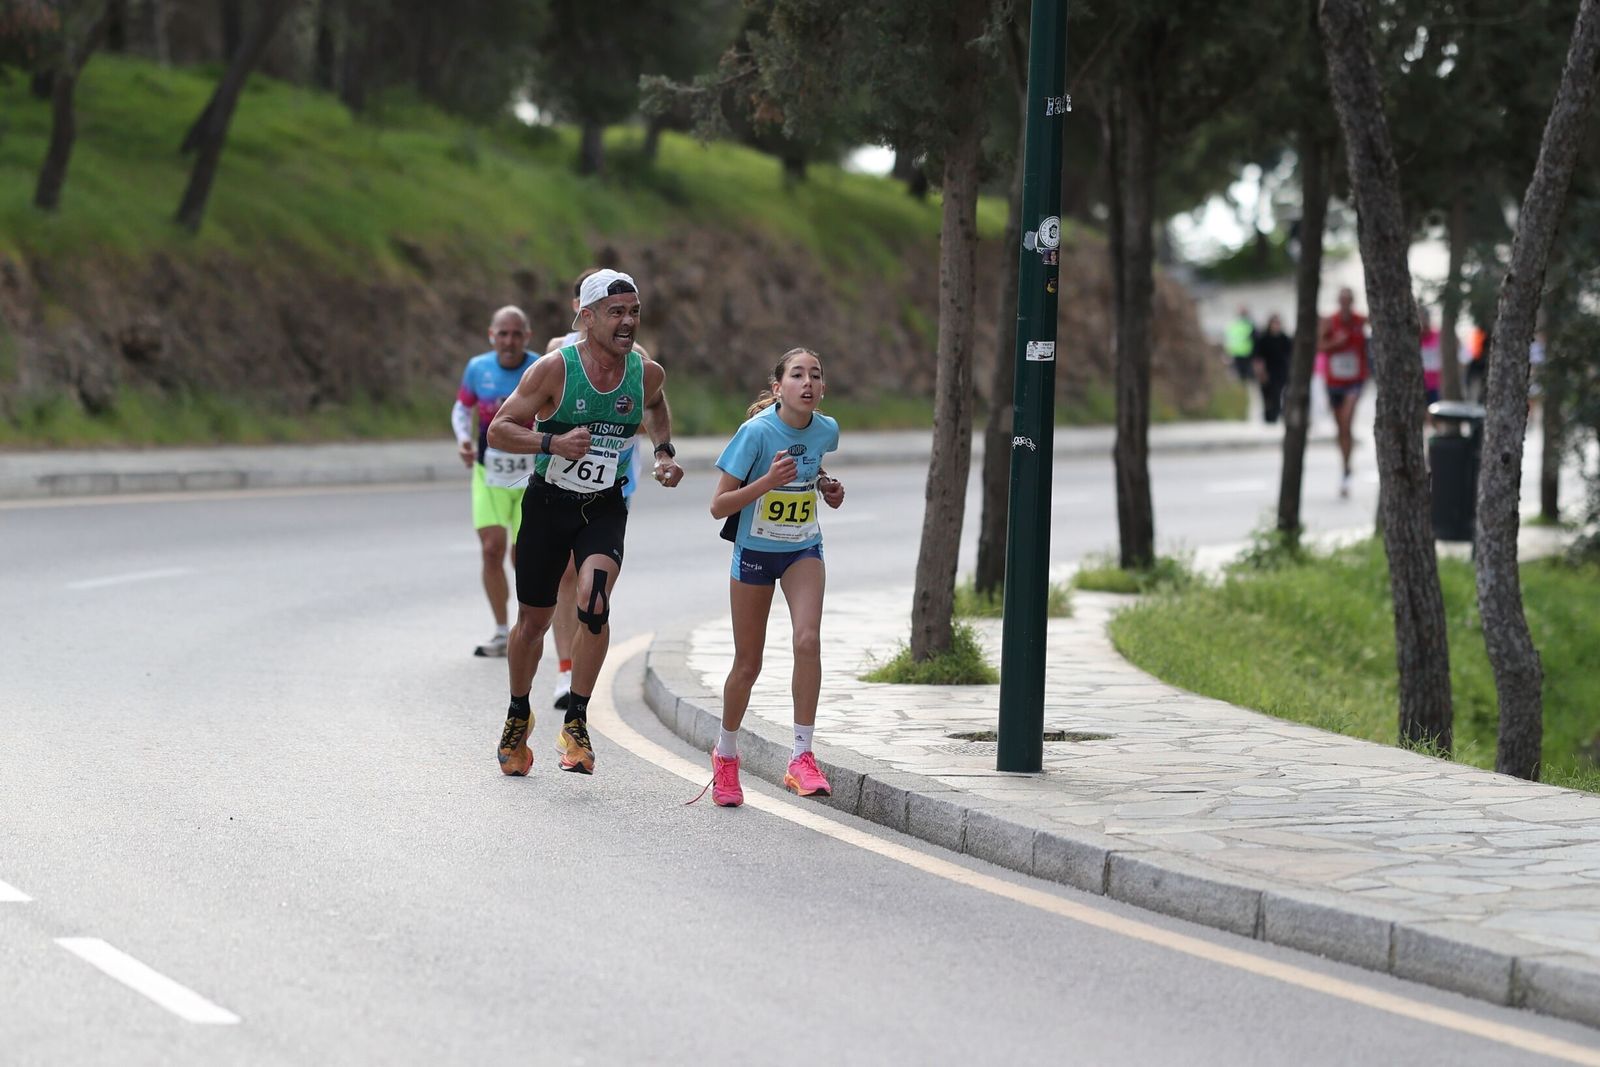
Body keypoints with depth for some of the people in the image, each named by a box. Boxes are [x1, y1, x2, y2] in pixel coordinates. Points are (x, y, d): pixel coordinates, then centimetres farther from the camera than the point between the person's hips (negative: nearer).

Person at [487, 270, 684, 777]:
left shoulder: (647, 373, -6)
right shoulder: (554, 369, -17)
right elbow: (498, 430, -13)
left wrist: (663, 452, 6)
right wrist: (553, 442, -27)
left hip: (605, 507, 1)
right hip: (549, 502, -1)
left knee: (593, 599, -24)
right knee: (534, 619, 9)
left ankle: (576, 722, -13)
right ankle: (518, 718, 36)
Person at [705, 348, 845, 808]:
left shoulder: (826, 429, -6)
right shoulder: (757, 431, -21)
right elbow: (718, 505, -20)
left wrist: (825, 485, -1)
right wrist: (769, 481, -33)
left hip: (803, 549, 2)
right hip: (755, 551, -2)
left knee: (808, 640, -22)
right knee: (748, 663, 6)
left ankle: (802, 758, -17)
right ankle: (726, 753, 32)